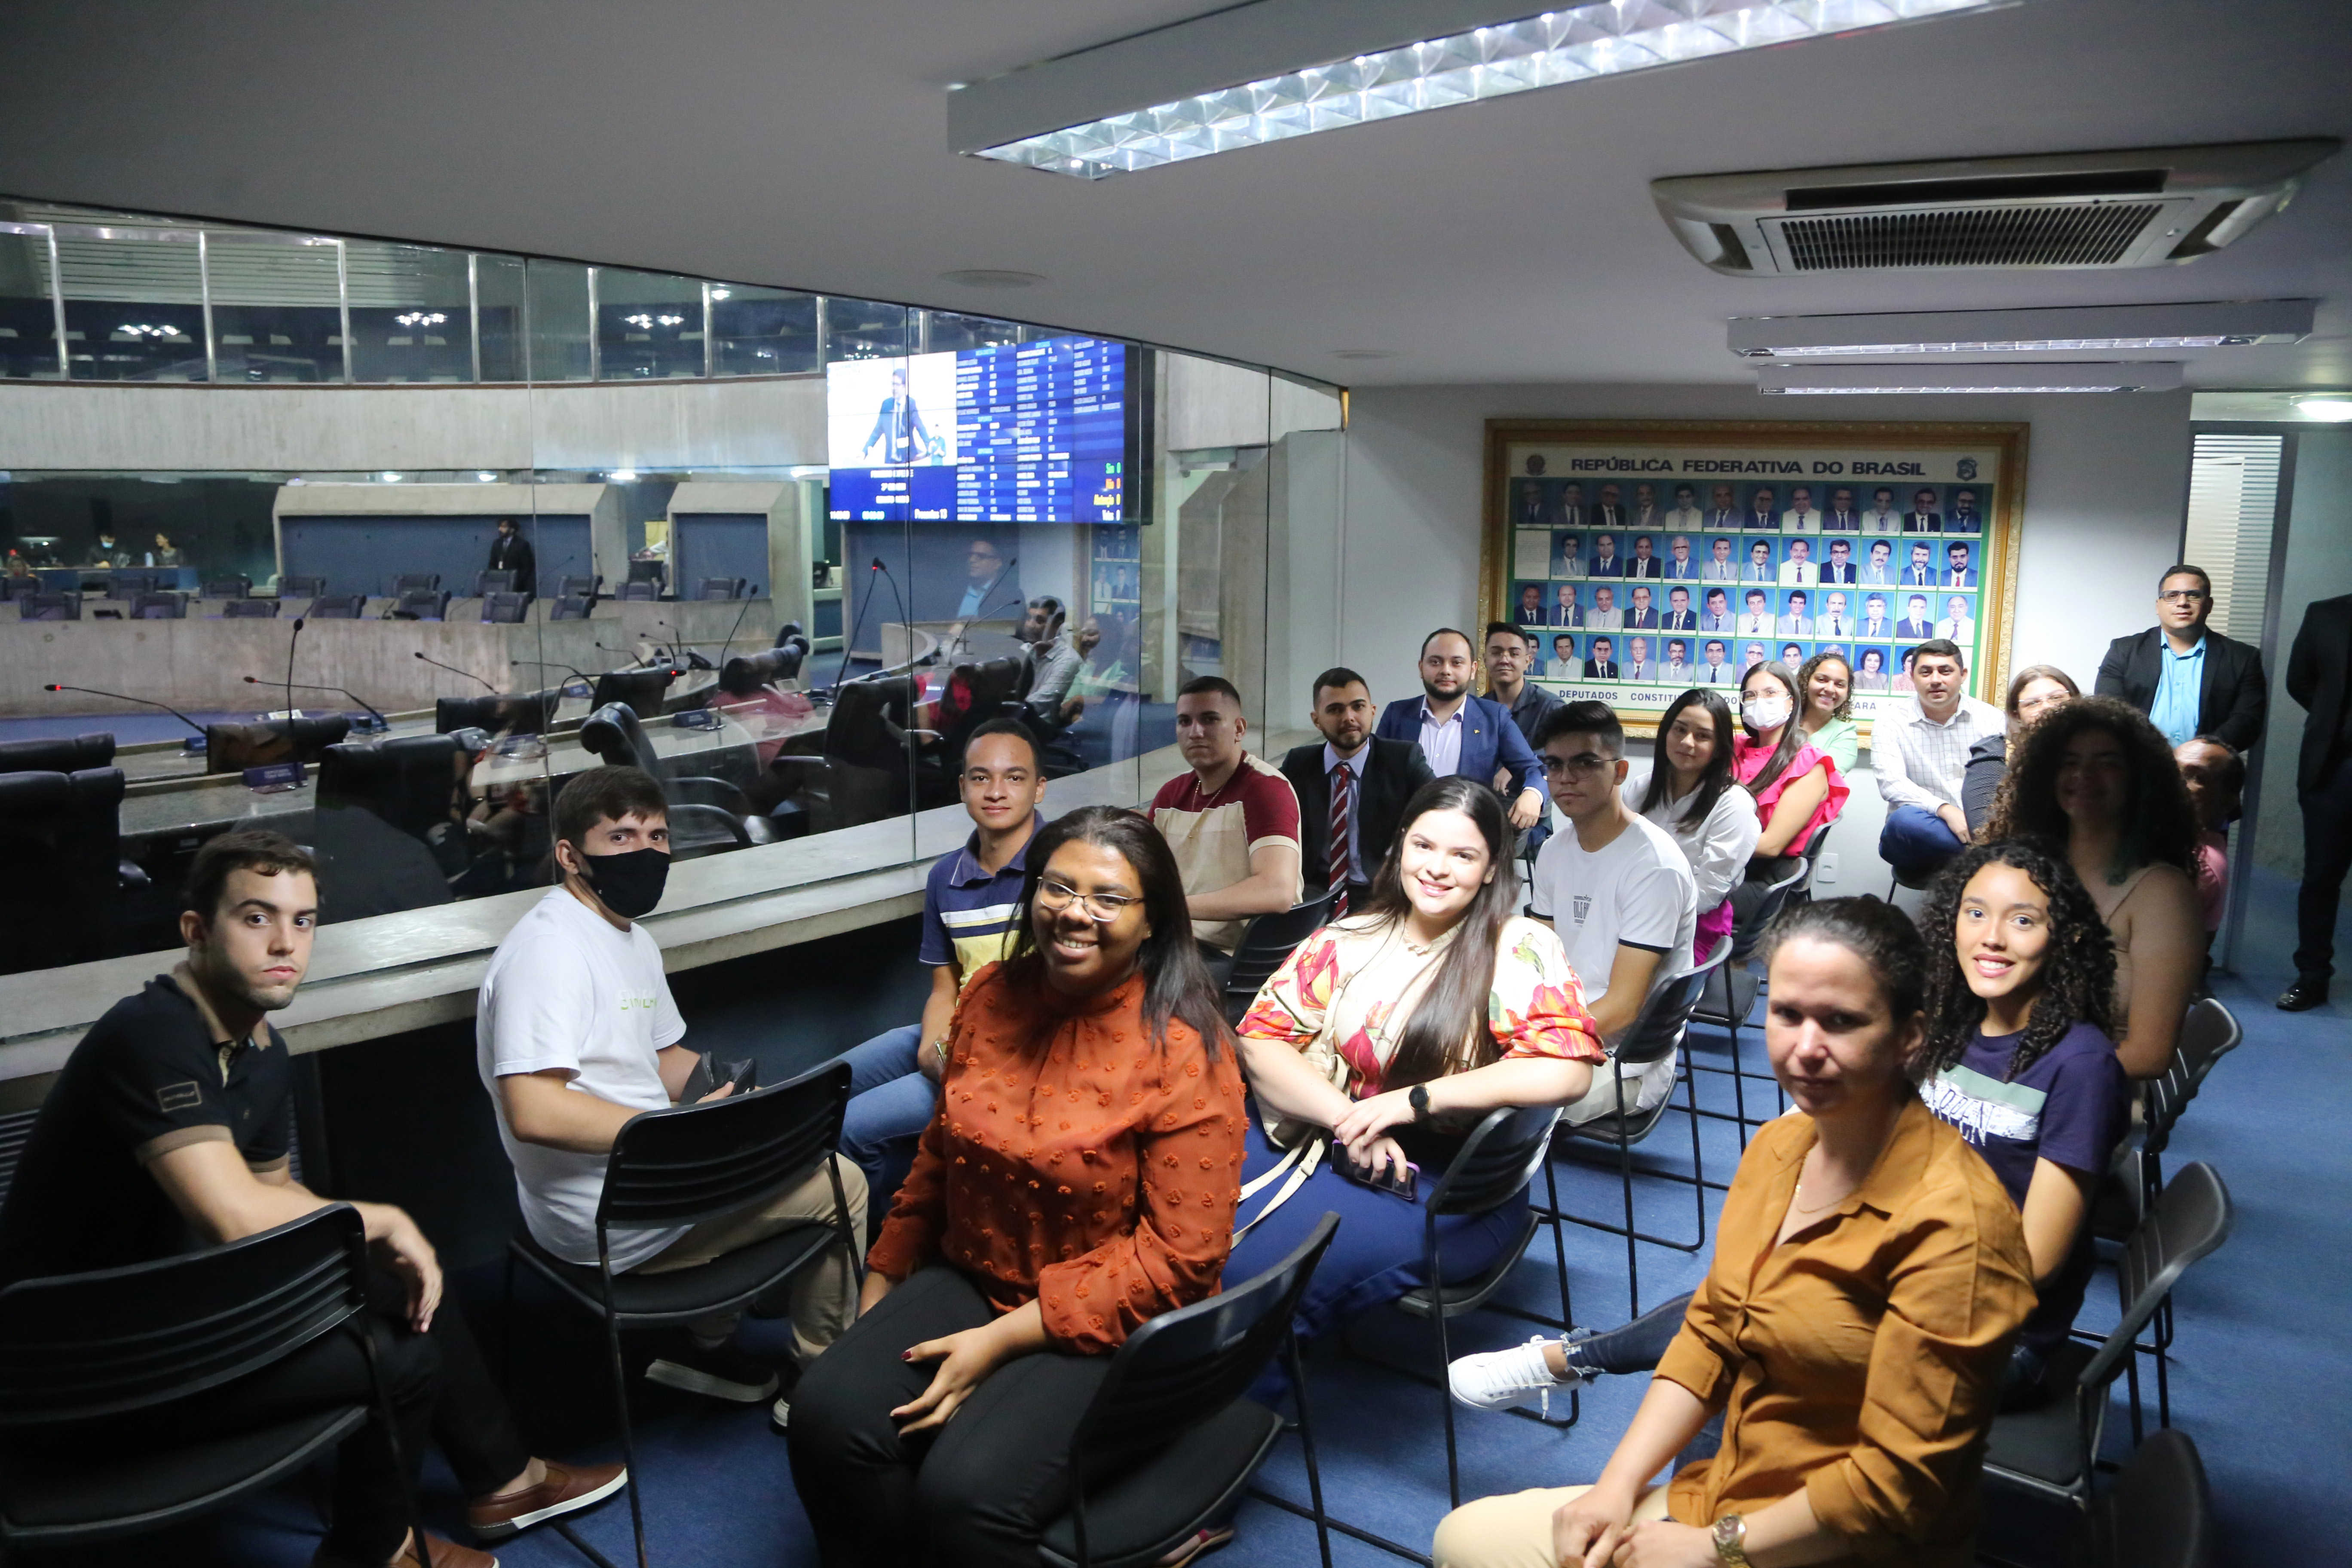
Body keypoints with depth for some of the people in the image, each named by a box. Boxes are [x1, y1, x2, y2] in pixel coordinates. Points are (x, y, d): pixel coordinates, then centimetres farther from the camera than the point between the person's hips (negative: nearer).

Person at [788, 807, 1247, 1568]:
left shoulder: (1184, 1051, -17)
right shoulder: (992, 995, 0)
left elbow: (1181, 1256, -17)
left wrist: (1001, 1340, -18)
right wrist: (881, 1286, 16)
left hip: (1109, 1325, -5)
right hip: (971, 1278, 5)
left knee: (965, 1491, -26)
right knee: (829, 1419, -19)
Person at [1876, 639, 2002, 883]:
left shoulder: (1991, 719, 8)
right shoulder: (1892, 720, 2)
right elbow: (1891, 783, -13)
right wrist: (1945, 810, -31)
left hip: (1980, 828, 1)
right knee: (1906, 820, -37)